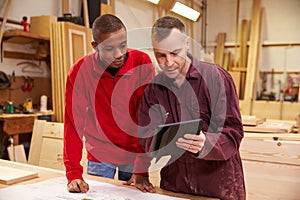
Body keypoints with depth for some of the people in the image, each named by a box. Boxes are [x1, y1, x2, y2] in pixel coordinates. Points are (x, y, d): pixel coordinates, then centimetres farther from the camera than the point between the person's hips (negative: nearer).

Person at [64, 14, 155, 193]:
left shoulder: (142, 63, -16)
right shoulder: (80, 71, -16)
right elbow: (74, 122, -16)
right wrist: (74, 174, -21)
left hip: (134, 152, 1)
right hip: (99, 154, 0)